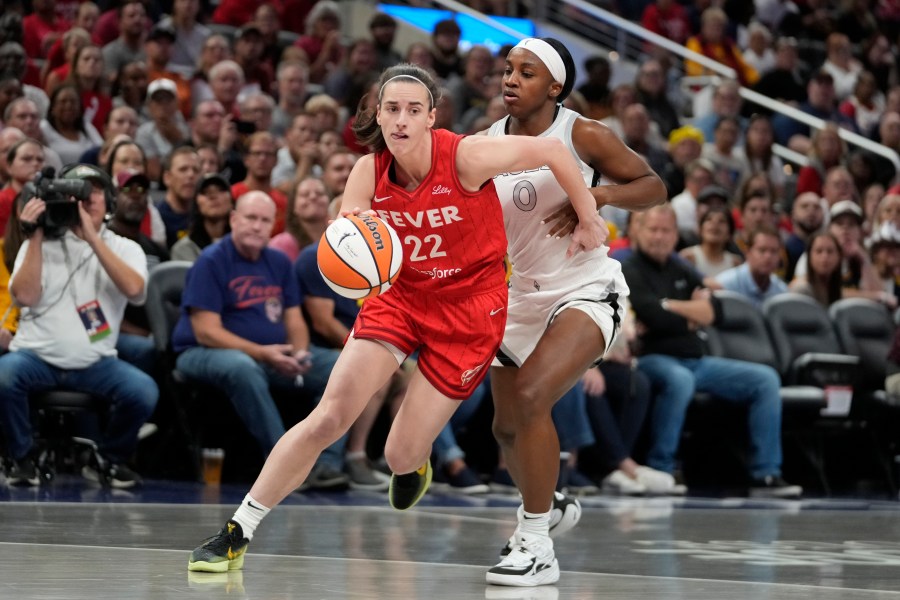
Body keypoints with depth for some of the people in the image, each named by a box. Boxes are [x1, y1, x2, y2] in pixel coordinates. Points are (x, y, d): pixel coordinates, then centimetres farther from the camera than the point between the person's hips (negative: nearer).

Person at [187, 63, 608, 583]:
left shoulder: (466, 157, -22)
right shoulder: (369, 173, -11)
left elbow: (552, 149, -11)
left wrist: (589, 218, -1)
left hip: (469, 308, -3)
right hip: (400, 294, 3)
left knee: (401, 456, -4)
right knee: (328, 419, -10)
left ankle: (415, 464, 36)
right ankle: (237, 533, -3)